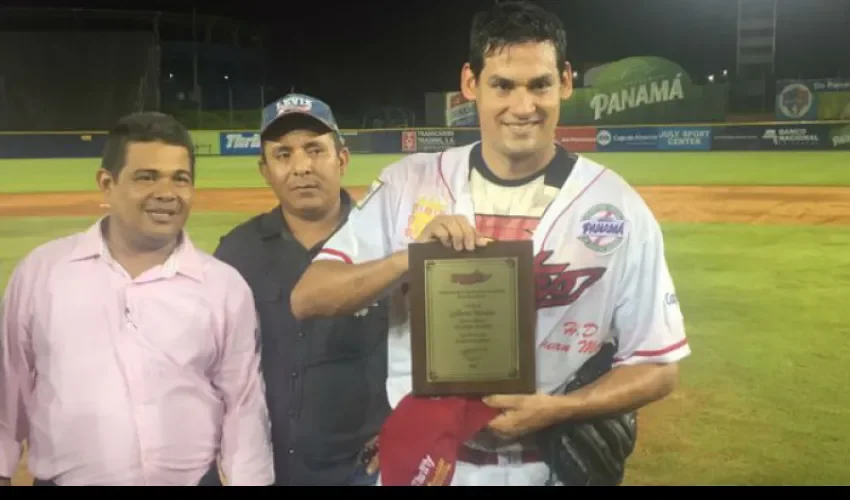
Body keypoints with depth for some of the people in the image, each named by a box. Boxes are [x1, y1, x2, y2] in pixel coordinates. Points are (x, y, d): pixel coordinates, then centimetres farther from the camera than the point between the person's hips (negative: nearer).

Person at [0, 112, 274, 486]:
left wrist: (249, 481, -2)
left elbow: (244, 408, -2)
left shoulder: (226, 287, -5)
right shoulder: (41, 270, -4)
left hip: (193, 479, 0)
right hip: (63, 480, 1)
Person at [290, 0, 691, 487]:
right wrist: (410, 257, -25)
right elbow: (307, 298, -10)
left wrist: (556, 410, -20)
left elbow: (659, 365, -5)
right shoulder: (409, 184, -5)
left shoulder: (617, 207, -9)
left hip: (550, 468, -1)